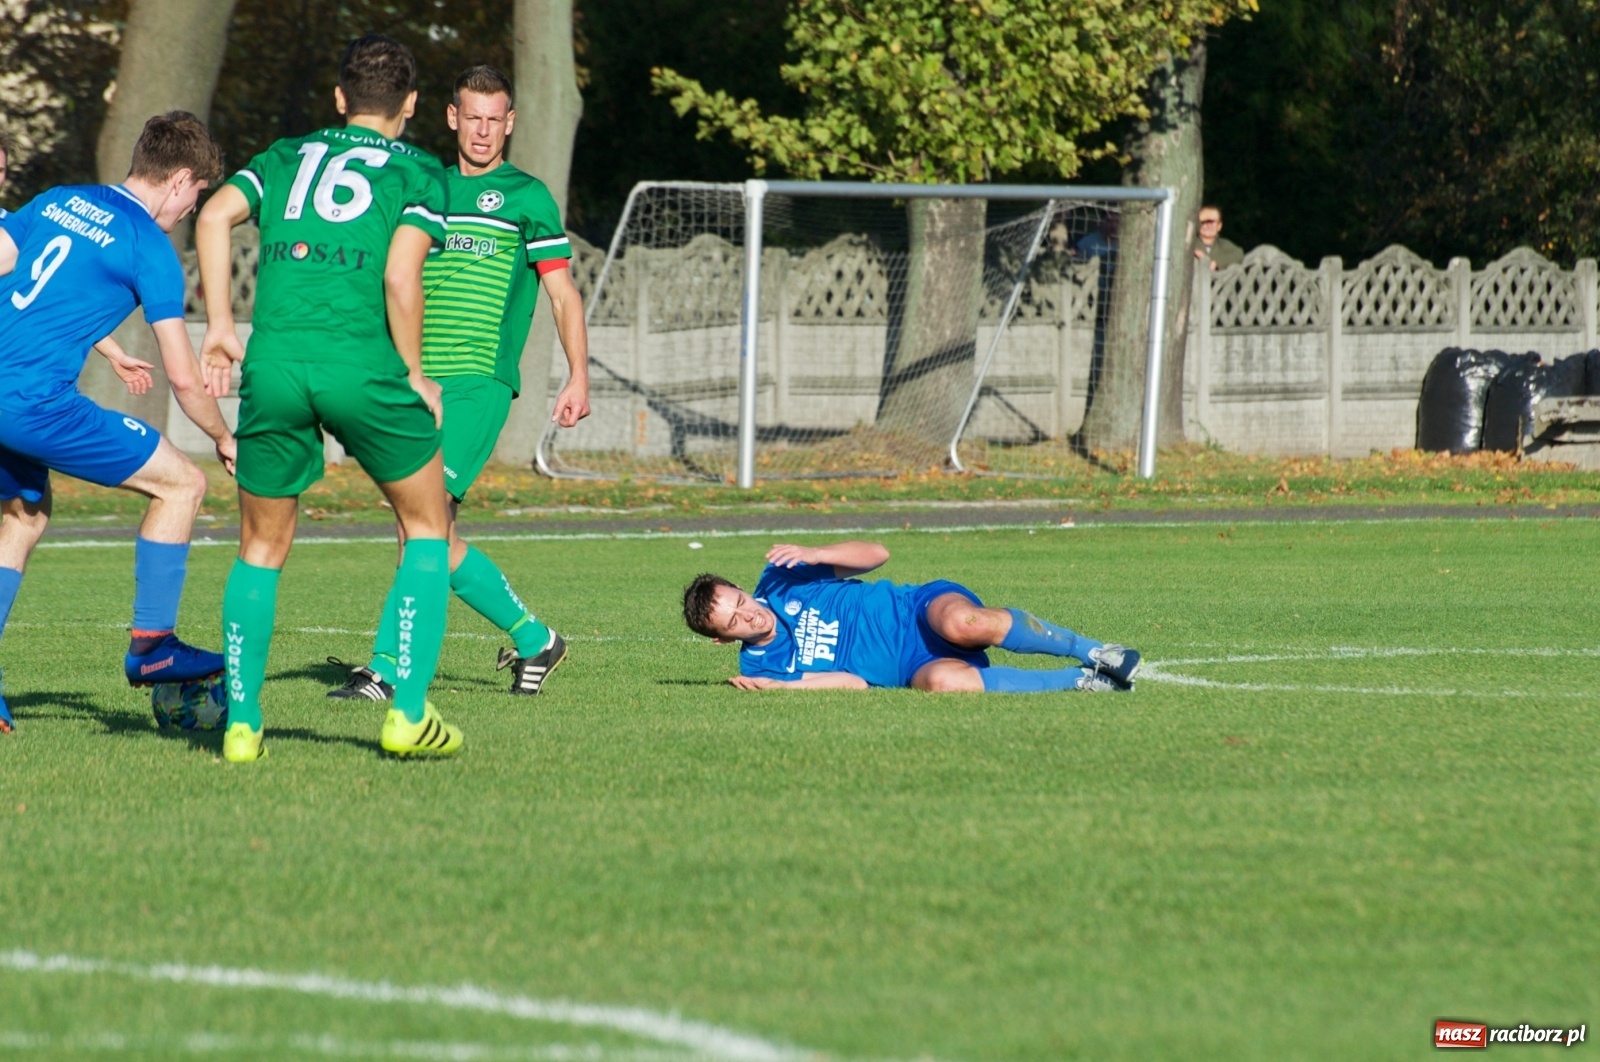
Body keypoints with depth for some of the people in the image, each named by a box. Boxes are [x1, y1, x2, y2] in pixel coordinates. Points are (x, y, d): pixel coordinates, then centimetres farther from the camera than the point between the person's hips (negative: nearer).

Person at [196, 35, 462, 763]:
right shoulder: (419, 172, 11)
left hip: (273, 366, 3)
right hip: (362, 363, -3)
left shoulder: (286, 157, 21)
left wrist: (220, 323, 7)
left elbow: (214, 217, 4)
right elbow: (401, 274, -4)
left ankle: (242, 724, 9)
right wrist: (415, 378, 5)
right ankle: (409, 713, 6)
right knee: (428, 530, 15)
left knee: (262, 550, 17)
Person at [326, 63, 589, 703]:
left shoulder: (526, 197, 3)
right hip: (420, 383, 6)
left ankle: (387, 668, -17)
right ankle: (532, 639, 20)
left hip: (480, 381, -6)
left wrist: (578, 377, -4)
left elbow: (563, 292, 4)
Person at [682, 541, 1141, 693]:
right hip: (911, 667, 0)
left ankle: (1094, 651, -19)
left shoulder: (780, 580, 2)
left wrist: (812, 555, -13)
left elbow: (876, 554, 3)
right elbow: (856, 682, -6)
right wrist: (782, 687, -22)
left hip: (923, 607, 0)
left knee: (964, 623, -38)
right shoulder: (759, 667, 1)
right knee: (941, 681, -38)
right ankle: (1083, 681, -23)